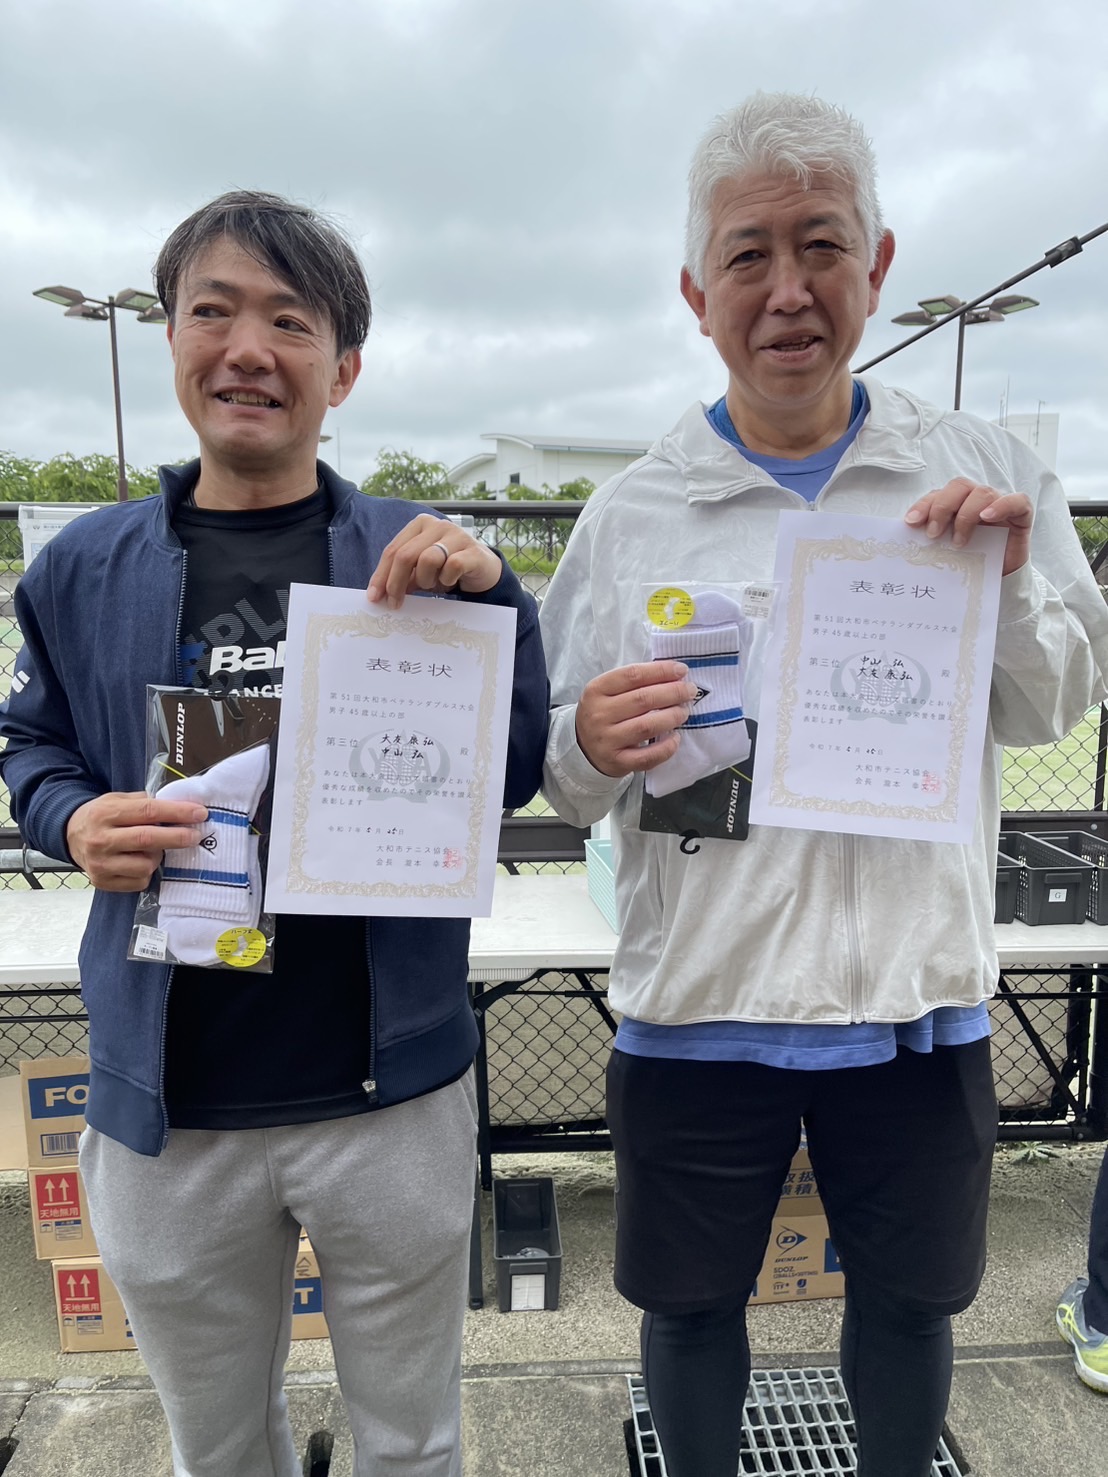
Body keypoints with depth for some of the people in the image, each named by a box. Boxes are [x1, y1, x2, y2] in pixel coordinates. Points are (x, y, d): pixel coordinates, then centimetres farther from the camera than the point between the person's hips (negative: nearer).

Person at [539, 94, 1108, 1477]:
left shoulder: (984, 473, 0)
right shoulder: (632, 510, -4)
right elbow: (563, 778, -1)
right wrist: (588, 750, -24)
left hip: (918, 997, 2)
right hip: (697, 999, -1)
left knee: (908, 1300, 23)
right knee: (690, 1304, 19)